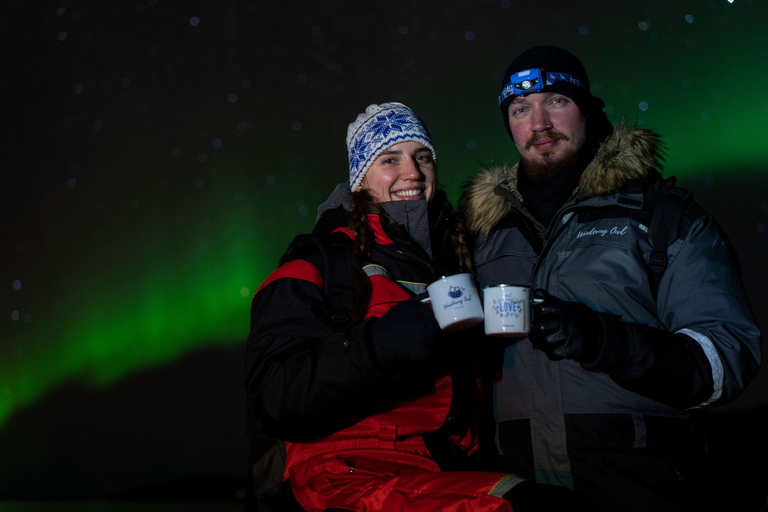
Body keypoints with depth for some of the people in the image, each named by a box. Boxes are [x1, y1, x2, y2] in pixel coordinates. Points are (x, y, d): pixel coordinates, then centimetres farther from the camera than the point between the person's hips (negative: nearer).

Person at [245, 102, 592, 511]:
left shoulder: (455, 258, 22)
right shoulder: (318, 264, 4)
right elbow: (273, 400, -9)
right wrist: (380, 346, -21)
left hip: (452, 472, 7)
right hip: (353, 474, -6)